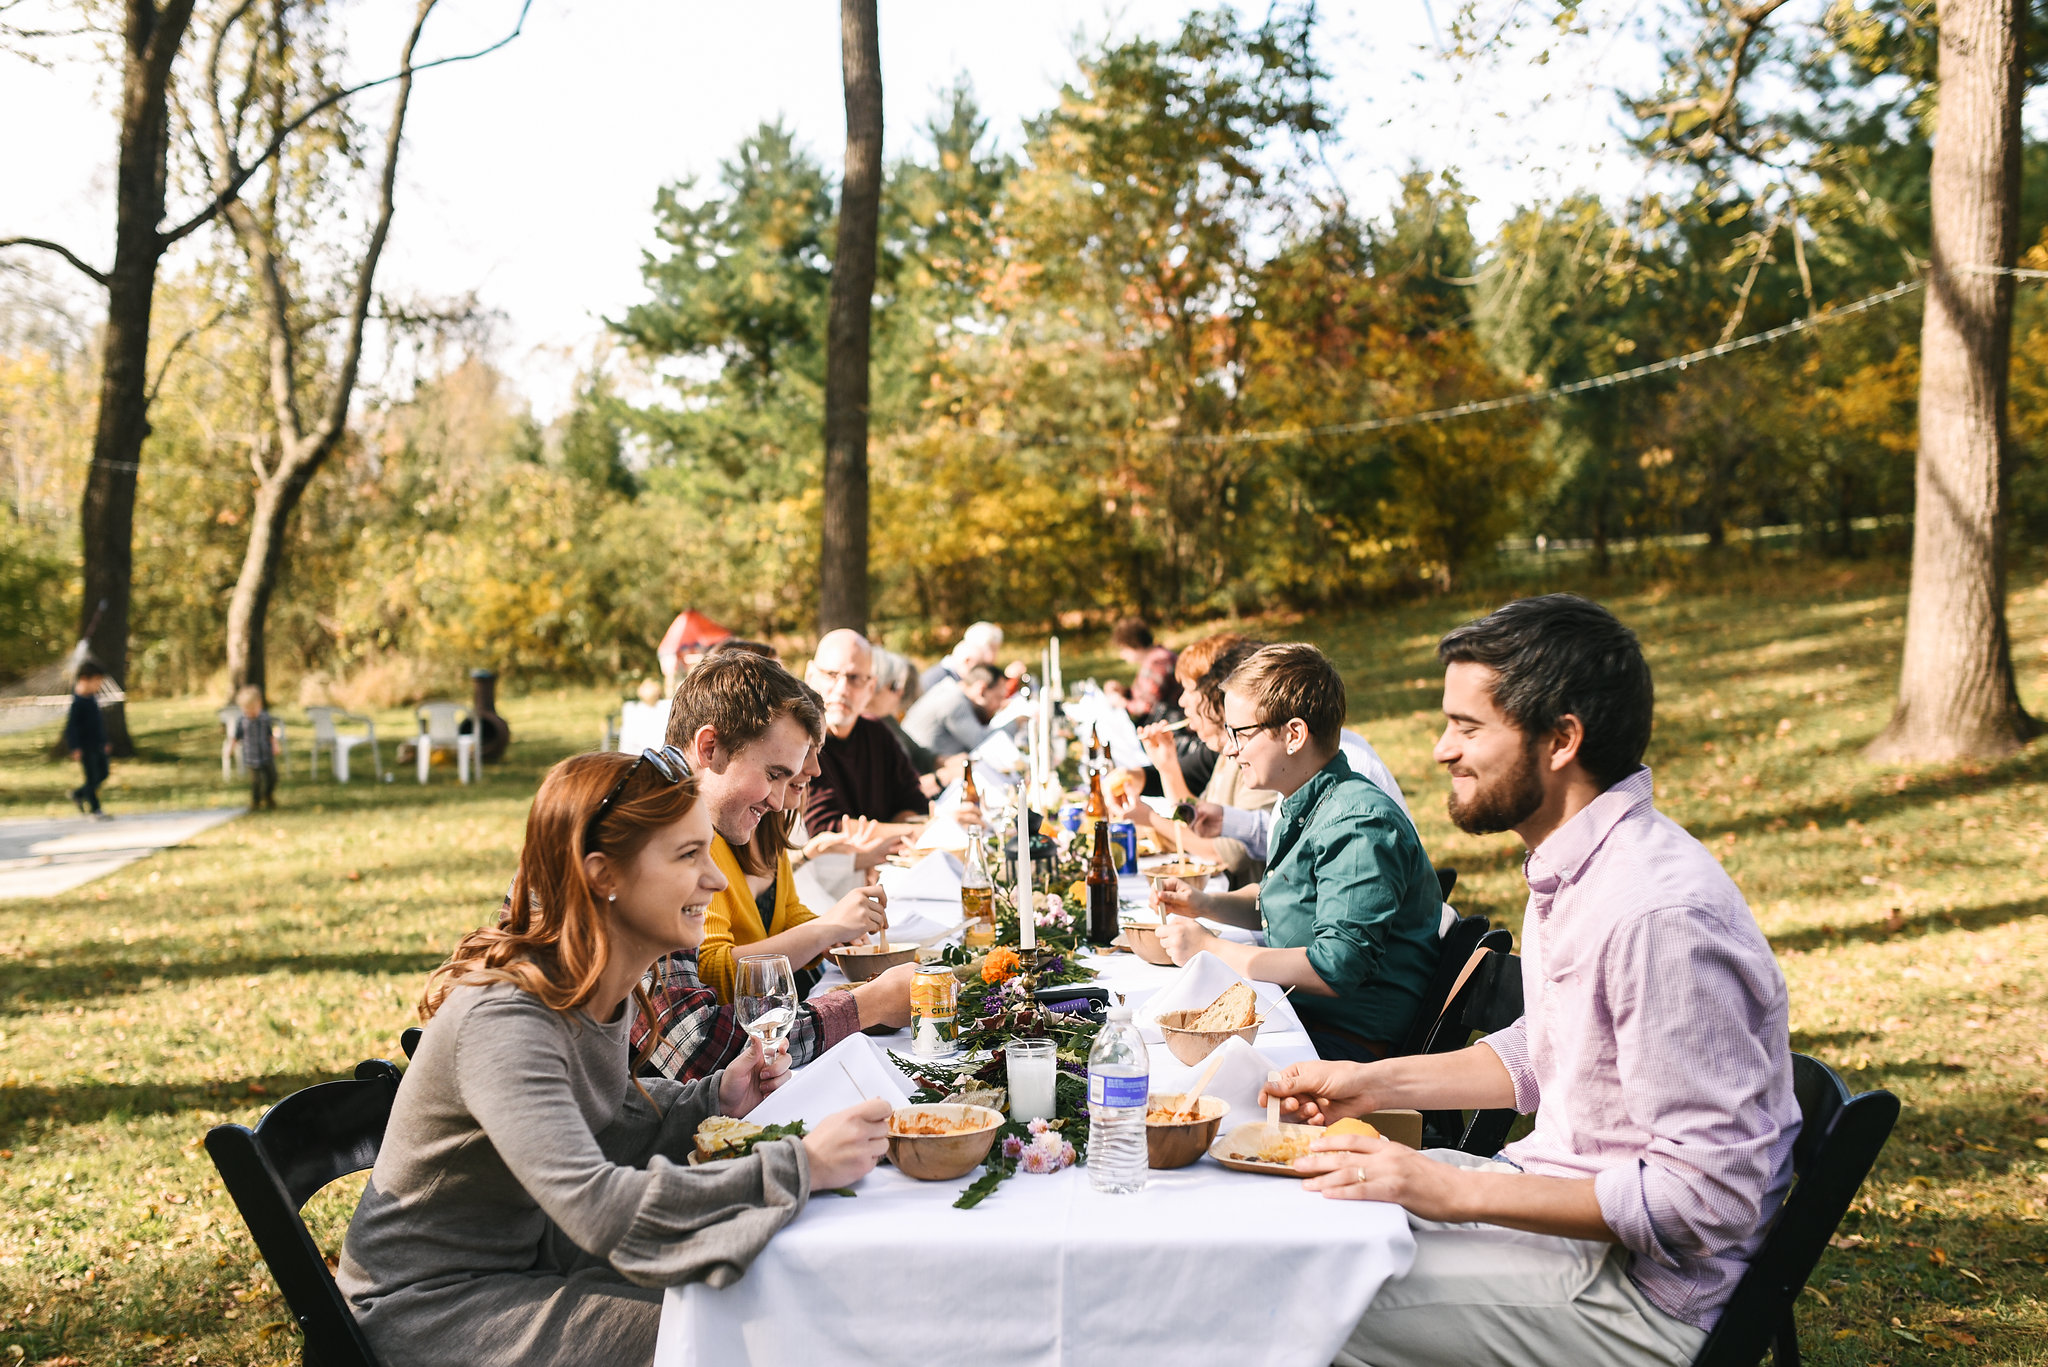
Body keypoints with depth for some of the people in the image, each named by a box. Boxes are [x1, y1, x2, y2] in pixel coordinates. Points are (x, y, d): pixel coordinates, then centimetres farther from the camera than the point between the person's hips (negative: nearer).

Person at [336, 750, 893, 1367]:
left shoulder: (607, 985, -3)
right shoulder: (503, 1017, -31)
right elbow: (595, 1206, -41)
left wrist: (713, 1098, -6)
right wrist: (799, 1166, -40)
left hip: (524, 1256, 8)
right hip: (428, 1312, -8)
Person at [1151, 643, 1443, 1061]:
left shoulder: (1359, 825, -22)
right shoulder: (1301, 808, 9)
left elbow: (1338, 970, -28)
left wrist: (1212, 949, -20)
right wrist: (1205, 905, 8)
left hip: (1350, 1040, -9)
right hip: (1292, 1009, 9)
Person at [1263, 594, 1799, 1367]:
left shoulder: (1661, 916, -28)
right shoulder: (1569, 867, 4)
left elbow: (1705, 1198, -27)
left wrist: (1457, 1193, -25)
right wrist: (1378, 1083, 7)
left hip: (1642, 1290, -9)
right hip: (1563, 1199, 9)